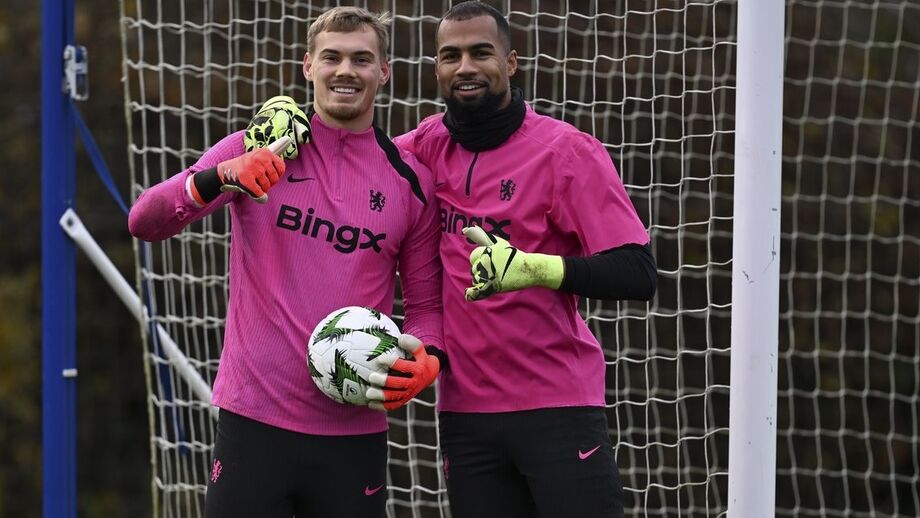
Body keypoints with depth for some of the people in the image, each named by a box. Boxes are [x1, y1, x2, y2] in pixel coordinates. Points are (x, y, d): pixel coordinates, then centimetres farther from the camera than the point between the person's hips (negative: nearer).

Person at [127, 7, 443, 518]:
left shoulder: (410, 182, 7)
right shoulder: (259, 148, 3)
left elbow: (426, 303, 13)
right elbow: (144, 222, -6)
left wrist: (427, 360, -10)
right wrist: (221, 177, -25)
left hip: (354, 433, 2)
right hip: (254, 419, -2)